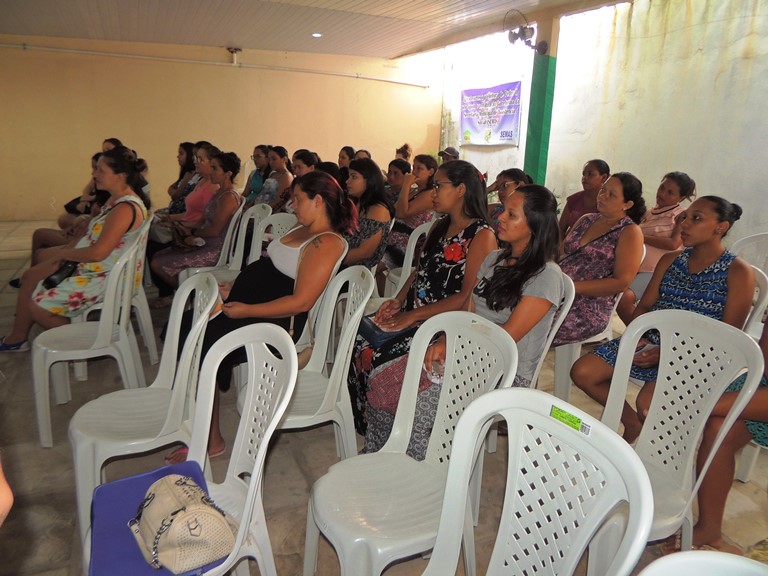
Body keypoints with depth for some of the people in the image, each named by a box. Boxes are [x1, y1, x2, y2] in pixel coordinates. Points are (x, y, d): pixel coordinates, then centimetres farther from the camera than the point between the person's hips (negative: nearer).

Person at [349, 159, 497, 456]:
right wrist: (398, 301, 3)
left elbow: (469, 297, -18)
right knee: (360, 344, -12)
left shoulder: (482, 236, -11)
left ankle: (384, 449, 0)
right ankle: (375, 445, 1)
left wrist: (415, 315, -18)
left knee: (380, 358, -24)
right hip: (413, 315, 8)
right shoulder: (440, 227, 17)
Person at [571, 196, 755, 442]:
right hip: (650, 341, 6)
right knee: (582, 371, -8)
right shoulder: (670, 260, 12)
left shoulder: (738, 272, -5)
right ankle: (632, 422, 14)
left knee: (647, 403, -32)